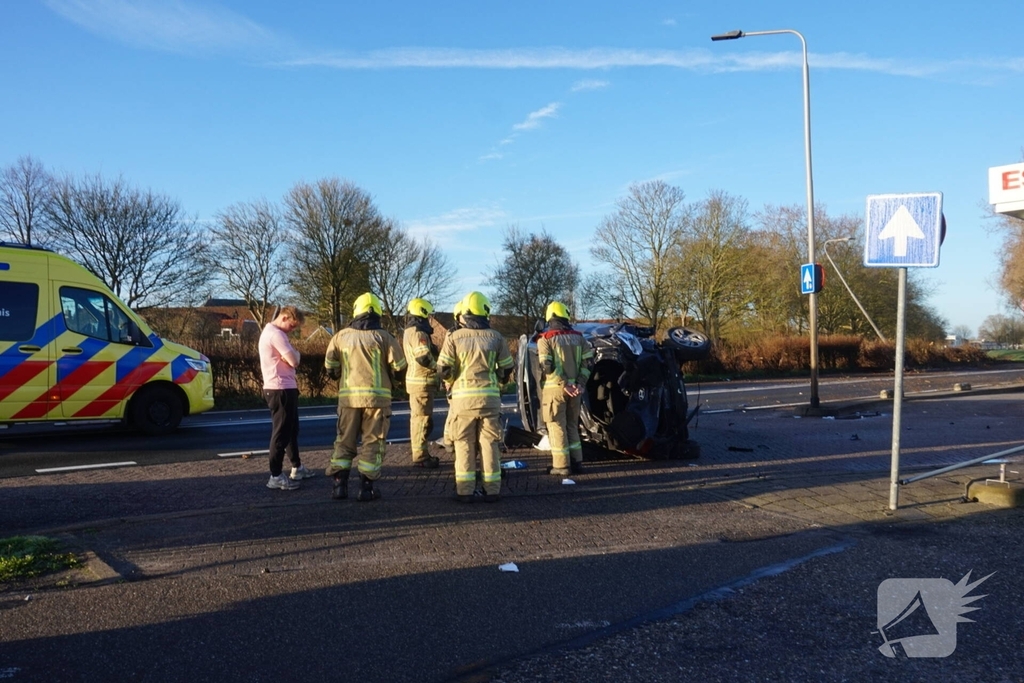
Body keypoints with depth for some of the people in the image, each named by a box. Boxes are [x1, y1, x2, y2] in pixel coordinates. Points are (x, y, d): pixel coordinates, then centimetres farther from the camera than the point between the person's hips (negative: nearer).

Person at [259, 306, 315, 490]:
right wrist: (293, 355, 1)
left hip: (285, 388, 11)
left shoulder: (270, 332, 17)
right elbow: (294, 360, -18)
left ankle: (297, 468, 29)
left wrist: (290, 356, -4)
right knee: (281, 432, -6)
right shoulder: (276, 334, -17)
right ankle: (276, 476, -1)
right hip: (280, 390, -11)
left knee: (292, 429, 18)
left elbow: (290, 359, 16)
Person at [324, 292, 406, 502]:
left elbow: (330, 365, 5)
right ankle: (366, 487, 3)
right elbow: (399, 365, -6)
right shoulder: (383, 336, -5)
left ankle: (339, 484, 11)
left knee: (344, 440, 13)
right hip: (377, 395, -2)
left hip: (348, 395, 2)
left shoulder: (341, 336, 2)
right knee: (372, 442, 4)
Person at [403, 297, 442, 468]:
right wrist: (438, 366, -10)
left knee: (417, 418, 16)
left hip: (416, 380, 10)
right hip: (422, 381, -10)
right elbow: (424, 358, -27)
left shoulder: (409, 331, 15)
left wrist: (434, 362, 8)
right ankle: (420, 457, -2)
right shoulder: (419, 333, -18)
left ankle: (420, 454, 25)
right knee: (423, 419, -6)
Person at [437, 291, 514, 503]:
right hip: (489, 396, 1)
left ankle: (464, 491, 7)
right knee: (489, 443, 8)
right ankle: (492, 490, 10)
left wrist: (452, 382, 16)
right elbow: (506, 369, 7)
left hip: (463, 397, -1)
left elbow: (443, 369, -4)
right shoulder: (496, 337, 2)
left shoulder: (454, 337, -2)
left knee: (464, 444, 7)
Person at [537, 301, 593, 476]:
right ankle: (576, 462, 17)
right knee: (572, 425, 16)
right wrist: (580, 383, -4)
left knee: (557, 426, 3)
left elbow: (547, 366, -15)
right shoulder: (578, 337, 8)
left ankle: (561, 465, 3)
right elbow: (587, 362, 1)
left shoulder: (545, 339, -6)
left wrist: (564, 385, -14)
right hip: (575, 389, 4)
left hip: (554, 389, -4)